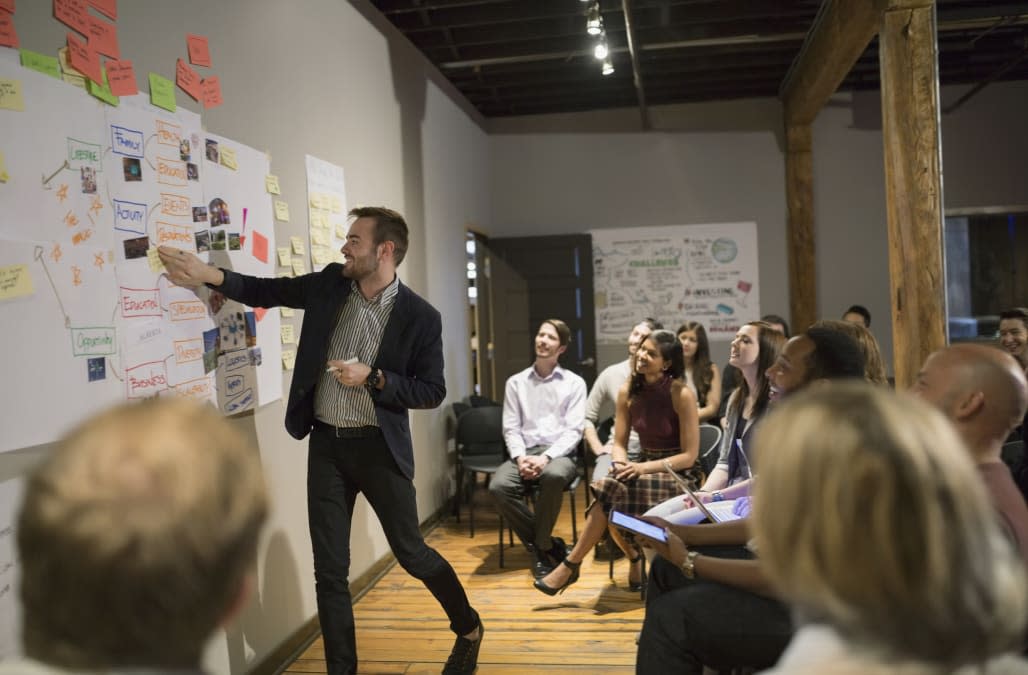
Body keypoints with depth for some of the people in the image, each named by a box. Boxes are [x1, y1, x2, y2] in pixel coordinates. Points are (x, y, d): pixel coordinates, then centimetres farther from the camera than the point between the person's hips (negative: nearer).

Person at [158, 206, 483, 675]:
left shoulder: (420, 316, -11)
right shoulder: (330, 284, 1)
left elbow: (432, 391, -8)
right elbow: (267, 291, 9)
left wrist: (373, 378, -19)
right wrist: (210, 275, -5)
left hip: (379, 447, -4)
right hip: (327, 445, 4)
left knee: (411, 553, 9)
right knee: (330, 572, 7)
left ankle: (468, 628, 36)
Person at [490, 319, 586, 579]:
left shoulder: (574, 383, 6)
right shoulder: (515, 382, 13)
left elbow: (573, 430, -2)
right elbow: (511, 428, 7)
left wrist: (546, 457, -18)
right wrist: (520, 457, -13)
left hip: (559, 453, -2)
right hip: (525, 453, 2)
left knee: (553, 476, -39)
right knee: (499, 486, -29)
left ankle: (541, 546, -15)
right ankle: (548, 544, -11)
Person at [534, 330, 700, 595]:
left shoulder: (681, 394, -14)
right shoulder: (628, 391, 1)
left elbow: (689, 456, -14)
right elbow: (619, 443, 5)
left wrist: (644, 467, -23)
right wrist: (621, 464, -18)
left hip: (677, 475, -5)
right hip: (644, 469, 5)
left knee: (612, 492, -29)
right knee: (611, 508, -28)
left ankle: (571, 564, -17)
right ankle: (635, 558, 2)